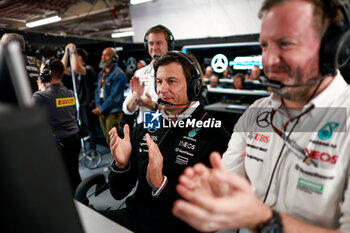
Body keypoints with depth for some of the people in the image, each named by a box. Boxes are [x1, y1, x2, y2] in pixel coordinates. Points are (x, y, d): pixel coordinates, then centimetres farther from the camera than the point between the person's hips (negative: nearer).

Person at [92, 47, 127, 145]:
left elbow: (115, 96, -18)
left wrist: (101, 109, -13)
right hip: (102, 112, 8)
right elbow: (97, 90, 15)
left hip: (113, 112, -8)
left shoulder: (119, 74, -13)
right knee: (107, 139, 15)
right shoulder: (101, 74, 15)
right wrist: (98, 107, -1)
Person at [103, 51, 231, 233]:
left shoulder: (216, 137, -13)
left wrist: (160, 184, -26)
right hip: (133, 217, 5)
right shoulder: (144, 128, 3)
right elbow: (118, 193, 7)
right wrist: (121, 165, -13)